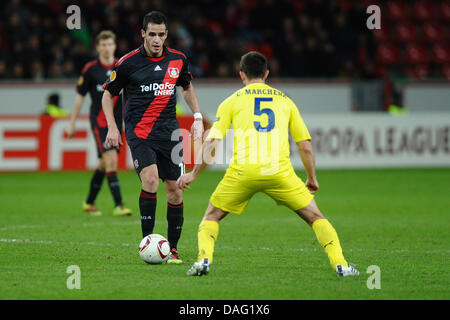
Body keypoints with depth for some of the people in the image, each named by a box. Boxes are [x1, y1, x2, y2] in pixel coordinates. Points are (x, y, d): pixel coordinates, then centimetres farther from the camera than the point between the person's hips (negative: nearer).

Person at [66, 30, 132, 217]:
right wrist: (72, 123, 3)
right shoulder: (90, 69, -4)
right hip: (99, 120, -4)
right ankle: (118, 205, -18)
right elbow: (80, 96, 2)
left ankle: (89, 202, 28)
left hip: (116, 121, 4)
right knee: (111, 159, -17)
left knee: (104, 163, 11)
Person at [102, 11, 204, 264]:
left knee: (175, 190, 1)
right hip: (139, 132, -4)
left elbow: (187, 87, 24)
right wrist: (112, 127, -2)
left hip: (169, 131, 4)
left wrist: (198, 117, 14)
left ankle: (173, 248, 15)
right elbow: (109, 93, 7)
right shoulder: (128, 63, -5)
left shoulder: (178, 60, 5)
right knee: (150, 179, -25)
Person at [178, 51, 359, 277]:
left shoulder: (232, 101, 15)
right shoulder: (284, 100, 19)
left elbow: (211, 143, 6)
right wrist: (312, 178, 29)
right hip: (280, 171, 1)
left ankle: (204, 259, -5)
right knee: (315, 217, 14)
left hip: (242, 172, -1)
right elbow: (305, 146, 17)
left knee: (211, 216, 19)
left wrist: (193, 174, 16)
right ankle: (340, 265, -3)